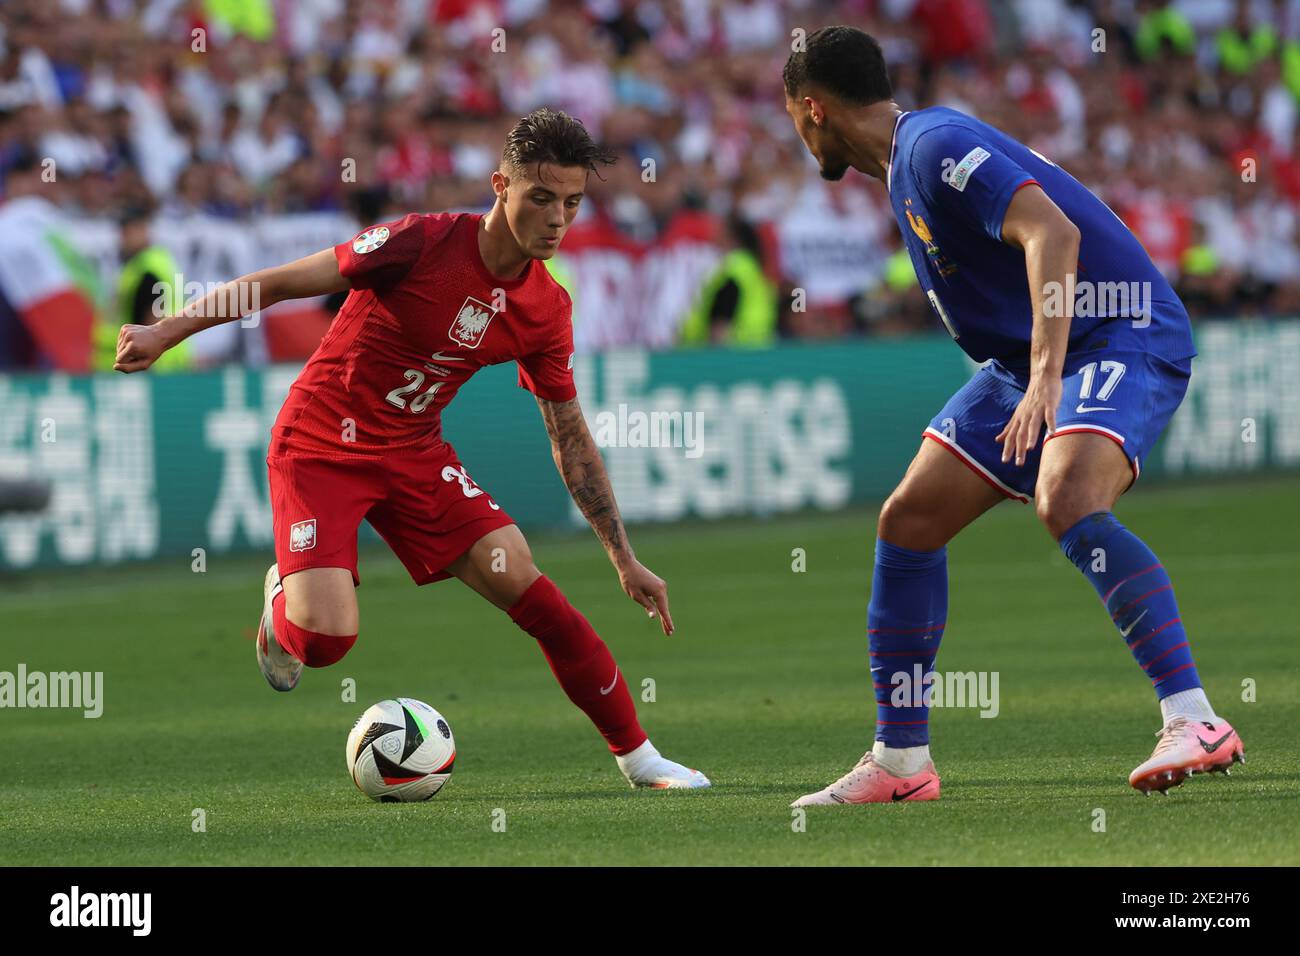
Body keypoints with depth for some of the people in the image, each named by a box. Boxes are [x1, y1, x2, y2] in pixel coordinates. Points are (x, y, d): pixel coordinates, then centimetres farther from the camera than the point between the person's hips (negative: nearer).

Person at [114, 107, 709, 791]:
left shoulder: (545, 310, -5)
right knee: (325, 638, -22)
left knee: (529, 588, -11)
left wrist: (624, 559, 5)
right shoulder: (424, 242, -22)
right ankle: (284, 598, 17)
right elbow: (278, 283, -16)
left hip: (414, 453, 5)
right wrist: (165, 333, -20)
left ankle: (636, 756, 2)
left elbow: (570, 439, 6)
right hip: (319, 446, -5)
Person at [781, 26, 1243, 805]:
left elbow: (1052, 232, -30)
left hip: (1123, 338, -10)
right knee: (910, 520, 4)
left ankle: (1195, 722, -35)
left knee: (1067, 502, -34)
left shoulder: (935, 147, -17)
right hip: (1027, 359, 10)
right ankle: (900, 760, 12)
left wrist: (1045, 376, -38)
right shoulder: (908, 162, 14)